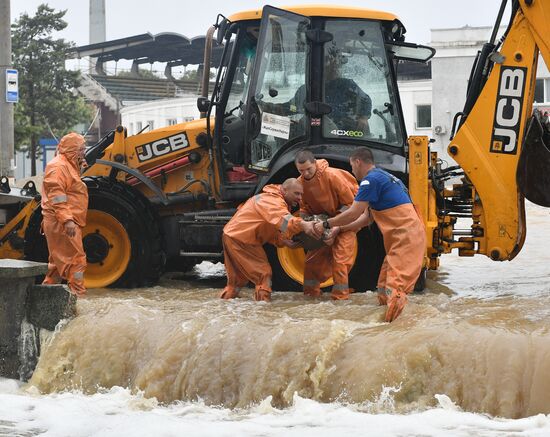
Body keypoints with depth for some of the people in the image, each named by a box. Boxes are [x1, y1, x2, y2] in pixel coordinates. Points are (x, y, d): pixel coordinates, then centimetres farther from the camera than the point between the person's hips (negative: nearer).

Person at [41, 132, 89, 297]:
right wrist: (67, 219, -28)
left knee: (59, 261, 15)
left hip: (65, 224, 11)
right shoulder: (58, 166, -12)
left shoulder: (68, 166, 23)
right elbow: (56, 195, -23)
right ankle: (78, 294, -12)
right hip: (61, 223, -11)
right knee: (75, 259, -12)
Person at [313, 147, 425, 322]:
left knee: (395, 285, -23)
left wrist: (326, 224, 0)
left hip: (406, 236, -10)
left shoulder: (371, 179, -10)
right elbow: (366, 218, 25)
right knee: (384, 292, 7)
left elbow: (353, 213, -12)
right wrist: (340, 229, 24)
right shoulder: (381, 177, 23)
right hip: (399, 237, 10)